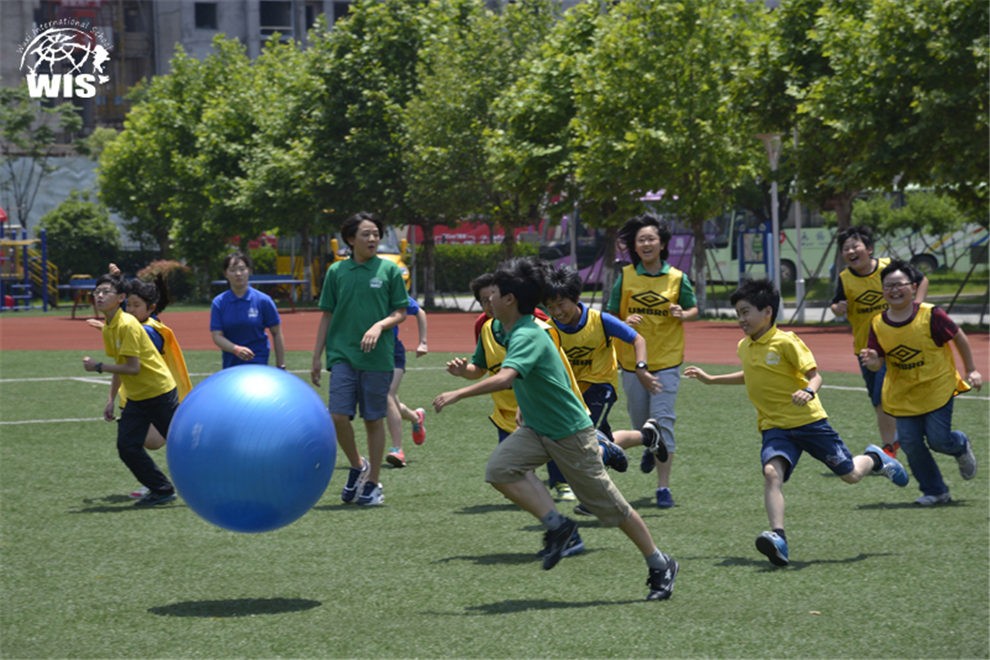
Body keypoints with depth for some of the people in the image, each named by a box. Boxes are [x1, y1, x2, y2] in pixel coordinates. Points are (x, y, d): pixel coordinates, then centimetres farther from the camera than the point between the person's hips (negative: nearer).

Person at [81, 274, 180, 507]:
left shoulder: (127, 325, -21)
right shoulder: (108, 329, 7)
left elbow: (132, 367, -25)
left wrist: (97, 366, -22)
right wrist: (112, 399, 16)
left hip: (160, 393, -8)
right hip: (136, 398, 8)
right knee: (127, 447, -2)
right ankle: (162, 490, 10)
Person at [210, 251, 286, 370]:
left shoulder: (263, 300, -5)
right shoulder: (219, 303, -1)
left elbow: (276, 333, 1)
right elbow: (217, 336, -7)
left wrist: (280, 366, -2)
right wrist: (236, 349, -27)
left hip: (258, 364, -3)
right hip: (230, 363, 3)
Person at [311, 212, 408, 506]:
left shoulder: (389, 270, 2)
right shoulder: (336, 272, 7)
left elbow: (400, 313, 4)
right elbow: (327, 316, 12)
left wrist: (379, 326, -16)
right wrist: (316, 358, 9)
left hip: (378, 358, -1)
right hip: (342, 355, 1)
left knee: (374, 420, 4)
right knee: (338, 416, -10)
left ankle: (373, 483, 15)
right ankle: (357, 466, 16)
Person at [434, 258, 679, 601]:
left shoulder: (528, 337, -26)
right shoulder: (517, 332, 3)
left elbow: (505, 377, -43)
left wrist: (458, 394, -45)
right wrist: (524, 408, 28)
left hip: (571, 432, -9)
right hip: (537, 428, 9)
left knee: (611, 507, 2)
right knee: (499, 469, -17)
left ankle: (660, 565, 19)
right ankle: (557, 525, -6)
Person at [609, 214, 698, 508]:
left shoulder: (677, 278, -3)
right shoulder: (625, 276, -1)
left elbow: (694, 309, 9)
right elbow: (611, 315, 4)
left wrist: (682, 314, -14)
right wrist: (625, 322, -18)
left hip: (667, 360, -2)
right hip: (632, 360, 2)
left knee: (663, 419, -11)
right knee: (640, 421, 13)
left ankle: (663, 487, -9)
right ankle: (650, 448, 50)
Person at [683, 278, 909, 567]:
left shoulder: (786, 342, -12)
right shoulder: (744, 347, 9)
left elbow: (815, 376, -15)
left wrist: (808, 391, -37)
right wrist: (711, 379, 30)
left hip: (808, 420, -4)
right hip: (774, 426, 4)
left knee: (850, 474, 6)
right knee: (772, 472, -26)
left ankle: (874, 458, 41)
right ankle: (778, 538, -35)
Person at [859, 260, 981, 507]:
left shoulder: (930, 315, -18)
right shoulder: (878, 324, -7)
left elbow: (959, 337, -4)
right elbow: (879, 363, -2)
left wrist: (971, 370, 2)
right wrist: (872, 362, -26)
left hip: (937, 389, -3)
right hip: (902, 396, 4)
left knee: (938, 440, -8)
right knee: (910, 444, 0)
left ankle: (961, 445, 31)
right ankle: (935, 491, 19)